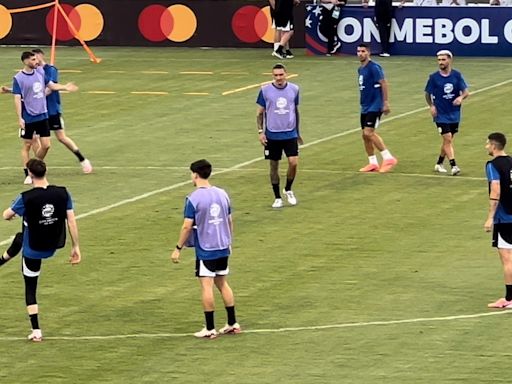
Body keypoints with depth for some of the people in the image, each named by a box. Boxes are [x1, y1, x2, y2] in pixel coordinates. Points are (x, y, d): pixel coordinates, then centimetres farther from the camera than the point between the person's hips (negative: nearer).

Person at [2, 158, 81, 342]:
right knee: (19, 239, 39)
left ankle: (36, 331, 25)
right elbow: (71, 221, -10)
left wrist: (8, 212, 22)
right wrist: (76, 247, 1)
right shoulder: (62, 193, -15)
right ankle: (4, 258, 68)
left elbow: (6, 216, -6)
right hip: (53, 247, 6)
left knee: (30, 289, 18)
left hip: (33, 250, -6)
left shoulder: (26, 198, -24)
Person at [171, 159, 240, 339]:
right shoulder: (222, 194, 4)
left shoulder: (193, 199, -14)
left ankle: (210, 329, 1)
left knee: (206, 286, -1)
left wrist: (178, 248, -6)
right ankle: (233, 324, 19)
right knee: (222, 283, 17)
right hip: (223, 248, 6)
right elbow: (229, 221, 12)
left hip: (205, 250, -6)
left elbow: (187, 226, -15)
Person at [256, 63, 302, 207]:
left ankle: (288, 190, 14)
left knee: (293, 162, -11)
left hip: (290, 134, 1)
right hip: (272, 135, -1)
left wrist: (298, 132, 17)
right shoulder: (265, 90, -5)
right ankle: (277, 197, 17)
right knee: (274, 166, 4)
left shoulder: (294, 89, 1)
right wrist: (260, 132, -6)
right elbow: (260, 112, 3)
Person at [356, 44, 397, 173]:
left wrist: (386, 103, -19)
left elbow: (383, 83, -16)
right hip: (365, 107, 9)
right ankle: (373, 163, 15)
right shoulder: (360, 69, 13)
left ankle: (388, 158, -11)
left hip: (375, 106, -9)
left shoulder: (374, 67, -13)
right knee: (365, 135, 7)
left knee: (369, 132, -17)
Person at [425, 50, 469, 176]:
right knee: (448, 139, -13)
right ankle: (453, 166, -15)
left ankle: (439, 164, 30)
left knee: (448, 140, 13)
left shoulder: (457, 75, -1)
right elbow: (428, 94, 5)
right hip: (441, 114, -3)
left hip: (454, 114, 3)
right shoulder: (433, 77, -5)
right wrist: (431, 106, -10)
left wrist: (461, 97, -24)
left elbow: (466, 92, -2)